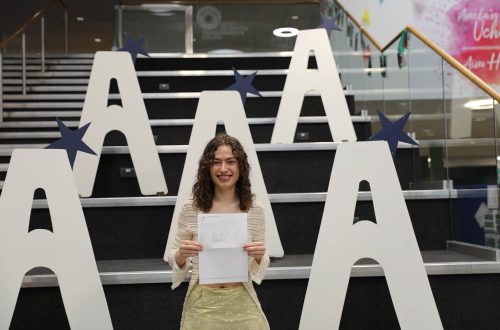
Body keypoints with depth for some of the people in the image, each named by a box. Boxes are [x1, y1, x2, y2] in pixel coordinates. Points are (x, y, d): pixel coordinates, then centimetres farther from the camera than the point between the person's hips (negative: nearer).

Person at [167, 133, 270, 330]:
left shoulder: (255, 210, -5)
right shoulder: (191, 208, -8)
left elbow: (259, 266, 4)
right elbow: (174, 259, 2)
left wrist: (259, 257, -17)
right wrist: (181, 255, -19)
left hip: (241, 303, 0)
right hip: (201, 303, 0)